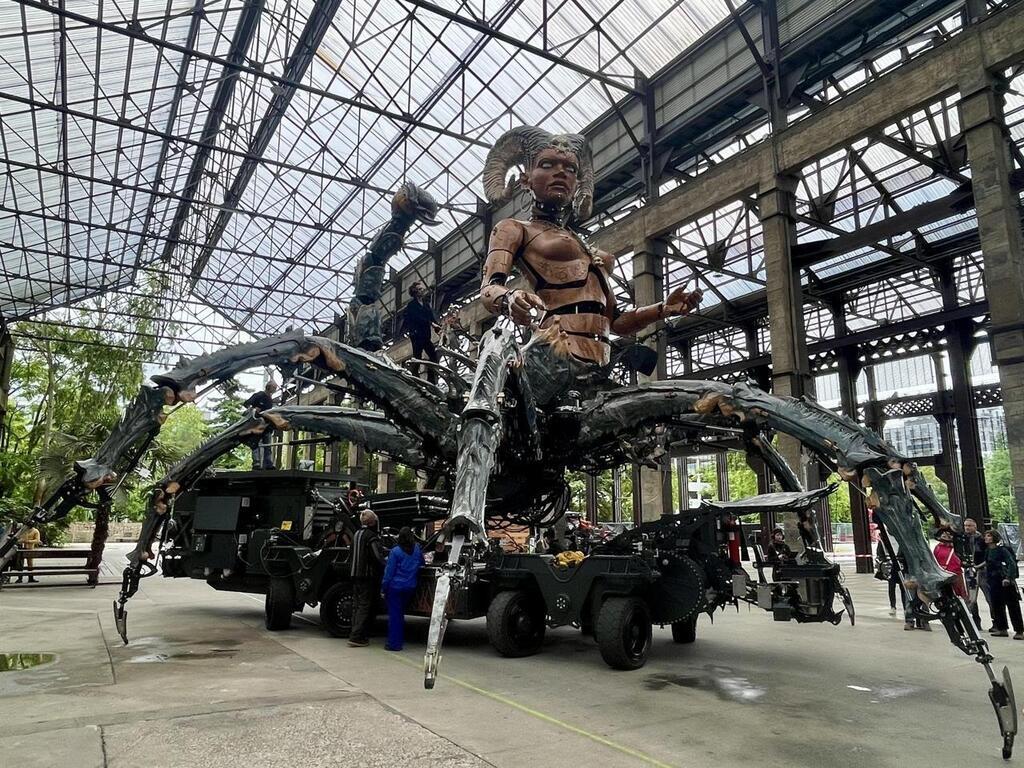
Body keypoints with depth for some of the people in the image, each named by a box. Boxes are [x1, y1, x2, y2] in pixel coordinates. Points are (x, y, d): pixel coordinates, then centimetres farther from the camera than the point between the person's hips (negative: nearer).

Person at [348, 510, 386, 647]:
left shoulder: (356, 535, 12)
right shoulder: (371, 536, -14)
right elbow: (378, 557, -18)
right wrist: (386, 569, -7)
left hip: (355, 574, 8)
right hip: (367, 575, -8)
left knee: (356, 605, 12)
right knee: (365, 606, -5)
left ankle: (360, 635, 16)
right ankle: (356, 637, -8)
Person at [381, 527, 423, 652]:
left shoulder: (395, 551, -13)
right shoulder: (417, 549, 1)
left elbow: (389, 571, -10)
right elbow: (422, 564, 17)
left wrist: (384, 588, -4)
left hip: (396, 587, -5)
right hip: (410, 587, 5)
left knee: (394, 614, 3)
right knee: (400, 613, 19)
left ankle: (394, 644, 6)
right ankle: (400, 641, 24)